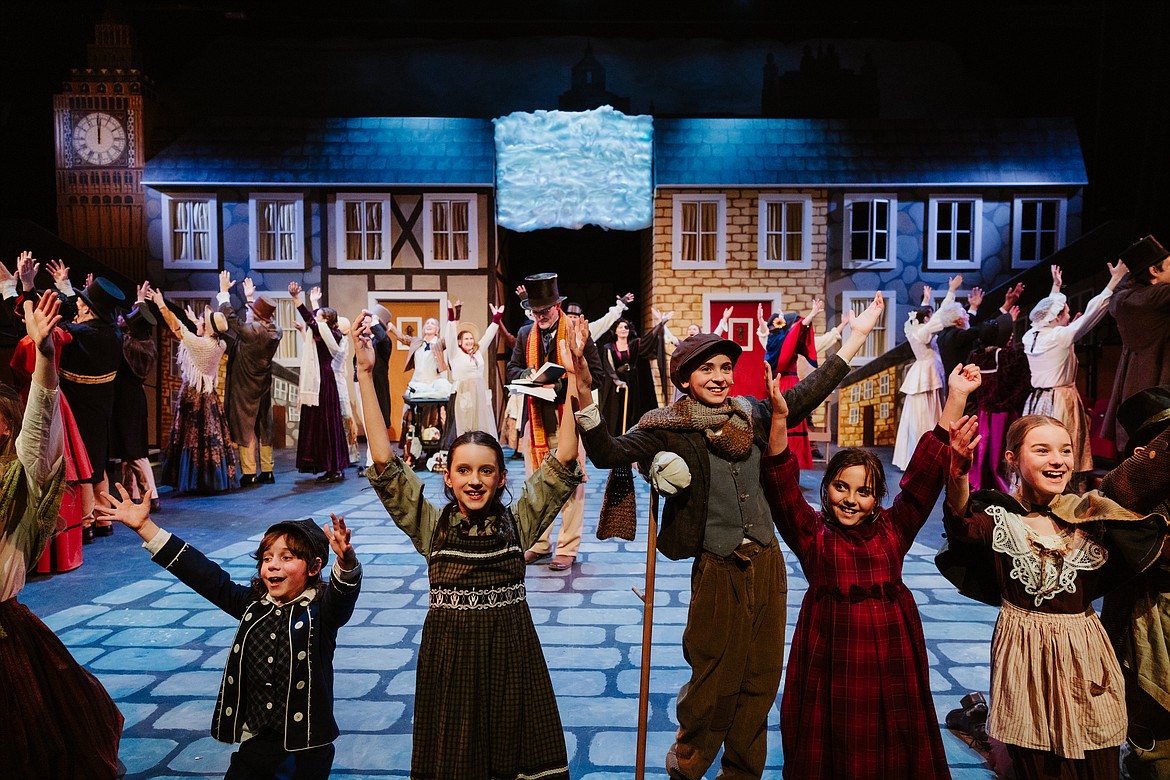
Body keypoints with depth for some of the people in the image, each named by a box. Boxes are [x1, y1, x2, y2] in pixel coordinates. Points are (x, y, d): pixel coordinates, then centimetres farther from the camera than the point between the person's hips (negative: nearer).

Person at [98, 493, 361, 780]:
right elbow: (205, 575, 1)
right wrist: (145, 527, -2)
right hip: (256, 740, 5)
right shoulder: (253, 605, 1)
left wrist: (346, 562, -59)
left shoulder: (321, 610, -13)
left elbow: (343, 594, -34)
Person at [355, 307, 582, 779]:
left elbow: (563, 462, -11)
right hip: (448, 653, 0)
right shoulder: (432, 524, -5)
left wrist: (574, 377, -19)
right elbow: (385, 465, -13)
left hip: (511, 653, 0)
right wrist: (365, 374, -20)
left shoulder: (518, 521, -4)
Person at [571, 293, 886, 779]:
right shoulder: (668, 429, -10)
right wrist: (583, 399, -35)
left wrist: (855, 336, 14)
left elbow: (805, 395, 13)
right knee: (714, 686, 9)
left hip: (768, 565, 5)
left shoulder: (752, 415, 4)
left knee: (760, 682, 17)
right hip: (718, 572, -5)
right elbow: (609, 454, -20)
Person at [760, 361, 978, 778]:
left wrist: (955, 399, -7)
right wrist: (779, 419, -28)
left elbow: (926, 471, -2)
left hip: (891, 653, 2)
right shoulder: (811, 532, -3)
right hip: (831, 653, -2)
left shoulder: (893, 528, 2)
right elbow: (782, 486, -16)